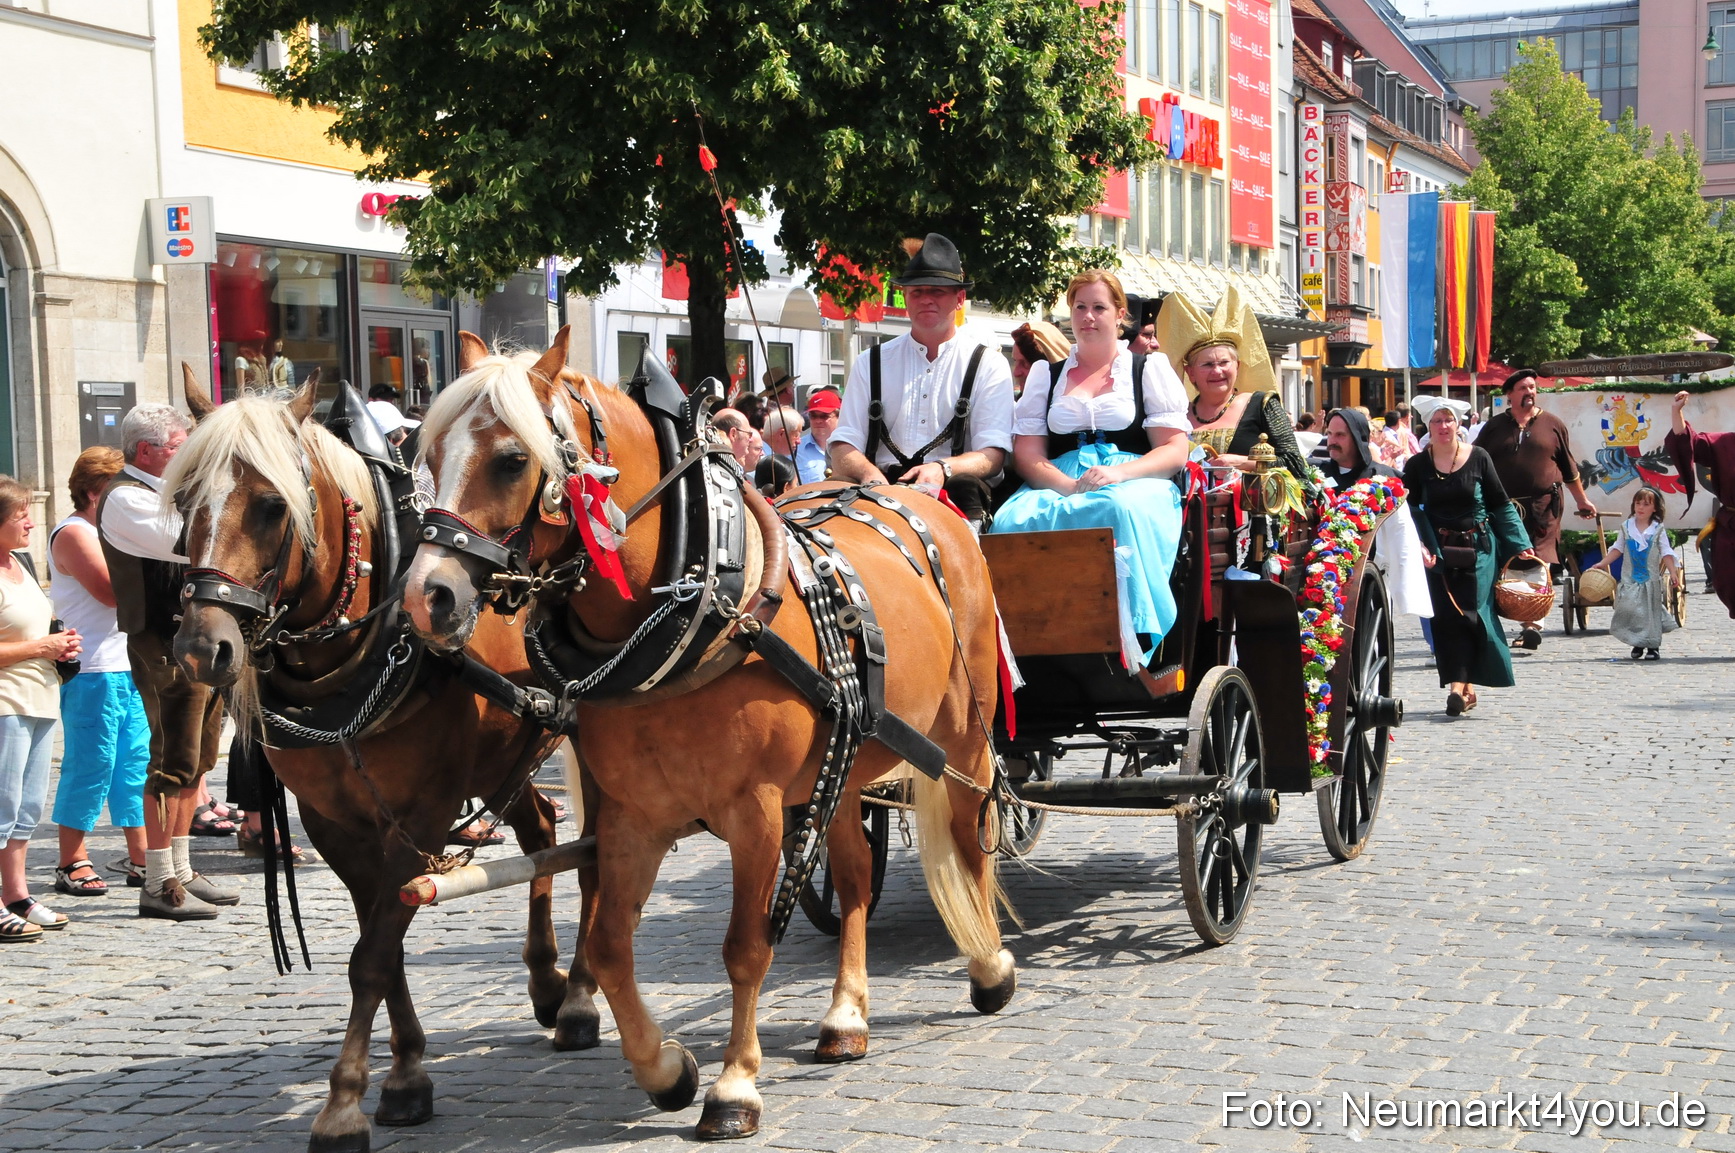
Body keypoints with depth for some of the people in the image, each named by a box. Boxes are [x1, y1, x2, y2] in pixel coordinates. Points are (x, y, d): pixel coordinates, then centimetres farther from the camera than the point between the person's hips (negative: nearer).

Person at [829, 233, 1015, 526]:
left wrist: (942, 469, -21)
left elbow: (993, 456, 1)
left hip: (953, 491, -1)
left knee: (967, 487, -37)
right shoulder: (871, 363, 17)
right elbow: (843, 449, 9)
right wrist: (869, 474, -16)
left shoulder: (989, 365, 11)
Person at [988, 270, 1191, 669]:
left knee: (1124, 510, -41)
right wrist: (1069, 486, -11)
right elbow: (1027, 453, 12)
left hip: (1134, 483, -2)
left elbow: (1175, 451, 6)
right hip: (1059, 483, 2)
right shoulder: (1046, 374, 24)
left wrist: (1118, 474, -14)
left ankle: (1129, 647, -41)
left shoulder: (1150, 370, 17)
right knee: (1013, 518, -35)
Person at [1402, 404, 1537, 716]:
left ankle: (1459, 685, -13)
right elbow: (1410, 511, 0)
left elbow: (1500, 505, 5)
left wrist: (1520, 546, 2)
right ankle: (1466, 687, 4)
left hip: (1478, 549, -1)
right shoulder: (1417, 465, 2)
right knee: (1446, 617, -3)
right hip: (1439, 551, 1)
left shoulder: (1477, 458, 0)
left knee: (1470, 613, -10)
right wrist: (1419, 545, -16)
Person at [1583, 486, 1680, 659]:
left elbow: (1666, 553, -2)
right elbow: (1617, 549, 12)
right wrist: (1602, 564, 6)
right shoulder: (1626, 527, 5)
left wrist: (1673, 571, -12)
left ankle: (1653, 646, 8)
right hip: (1630, 578, 2)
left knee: (1651, 611, 0)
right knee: (1630, 611, 1)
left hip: (1651, 578, -2)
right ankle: (1637, 645, 14)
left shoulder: (1658, 530, 0)